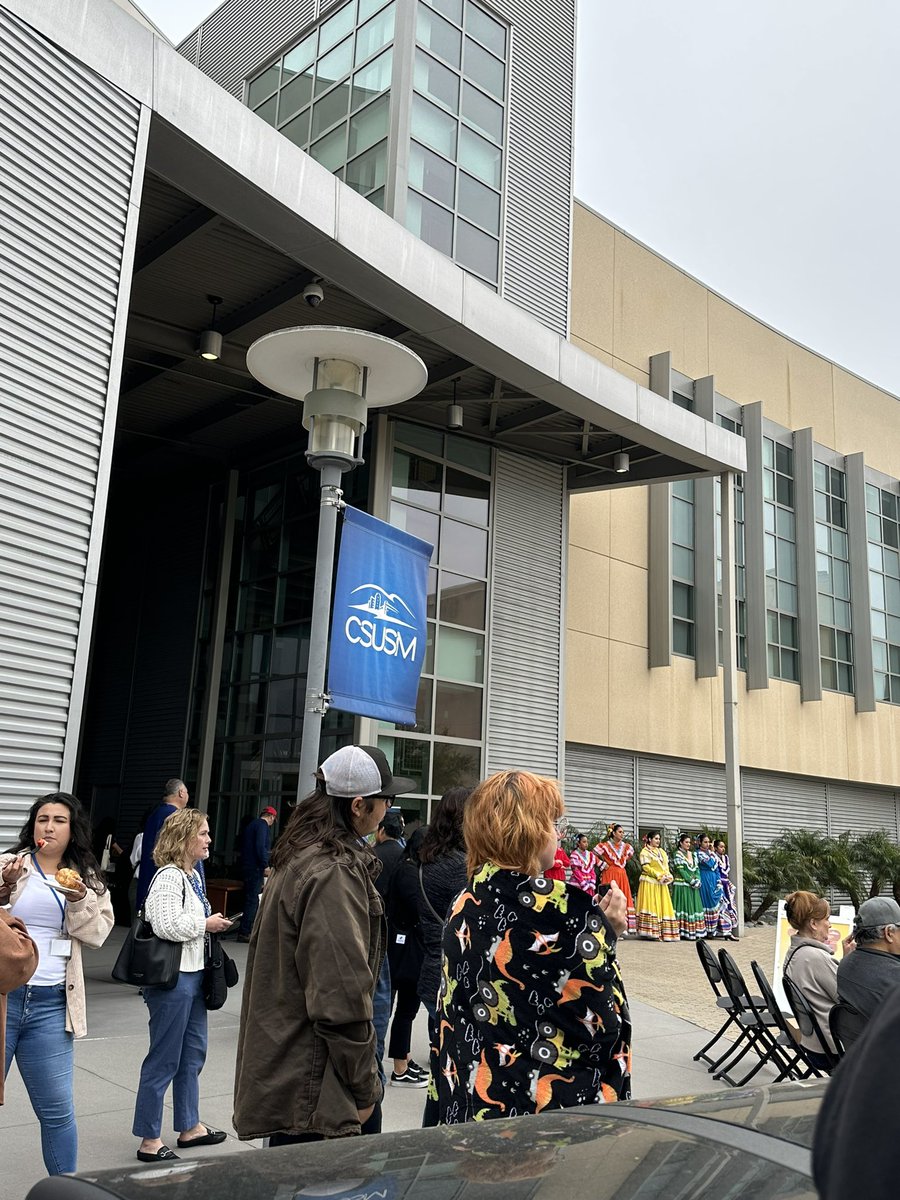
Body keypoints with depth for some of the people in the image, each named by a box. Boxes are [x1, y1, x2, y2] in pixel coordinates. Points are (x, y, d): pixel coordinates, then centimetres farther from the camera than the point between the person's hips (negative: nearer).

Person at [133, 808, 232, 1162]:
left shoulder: (193, 875, 12)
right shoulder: (169, 876, -18)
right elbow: (168, 925, -27)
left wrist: (212, 923, 10)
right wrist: (207, 924, -16)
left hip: (194, 974, 10)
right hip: (172, 977, -10)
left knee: (193, 1054, 19)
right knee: (164, 1061, 1)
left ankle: (190, 1127, 32)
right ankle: (150, 1142, 14)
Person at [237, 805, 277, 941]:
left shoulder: (252, 824, 20)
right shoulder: (263, 825, -9)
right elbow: (260, 846, -21)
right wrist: (266, 866, -18)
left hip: (247, 866, 10)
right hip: (255, 867, -10)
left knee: (252, 899, 16)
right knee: (252, 900, -7)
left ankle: (249, 929, 21)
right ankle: (244, 932, -7)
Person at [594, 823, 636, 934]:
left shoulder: (626, 846, 8)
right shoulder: (605, 845, -7)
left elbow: (630, 853, 30)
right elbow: (594, 855, -9)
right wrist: (603, 865, -7)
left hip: (622, 875, 6)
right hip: (610, 875, -5)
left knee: (623, 899, 3)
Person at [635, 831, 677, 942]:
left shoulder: (662, 851, 19)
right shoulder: (645, 852, -2)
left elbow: (666, 865, 16)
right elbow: (646, 867, -11)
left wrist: (667, 875, -4)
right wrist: (659, 876, -16)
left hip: (662, 883, 7)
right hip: (650, 882, -7)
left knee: (664, 907, 3)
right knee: (651, 906, -8)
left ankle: (662, 932, 4)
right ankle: (653, 933, -10)